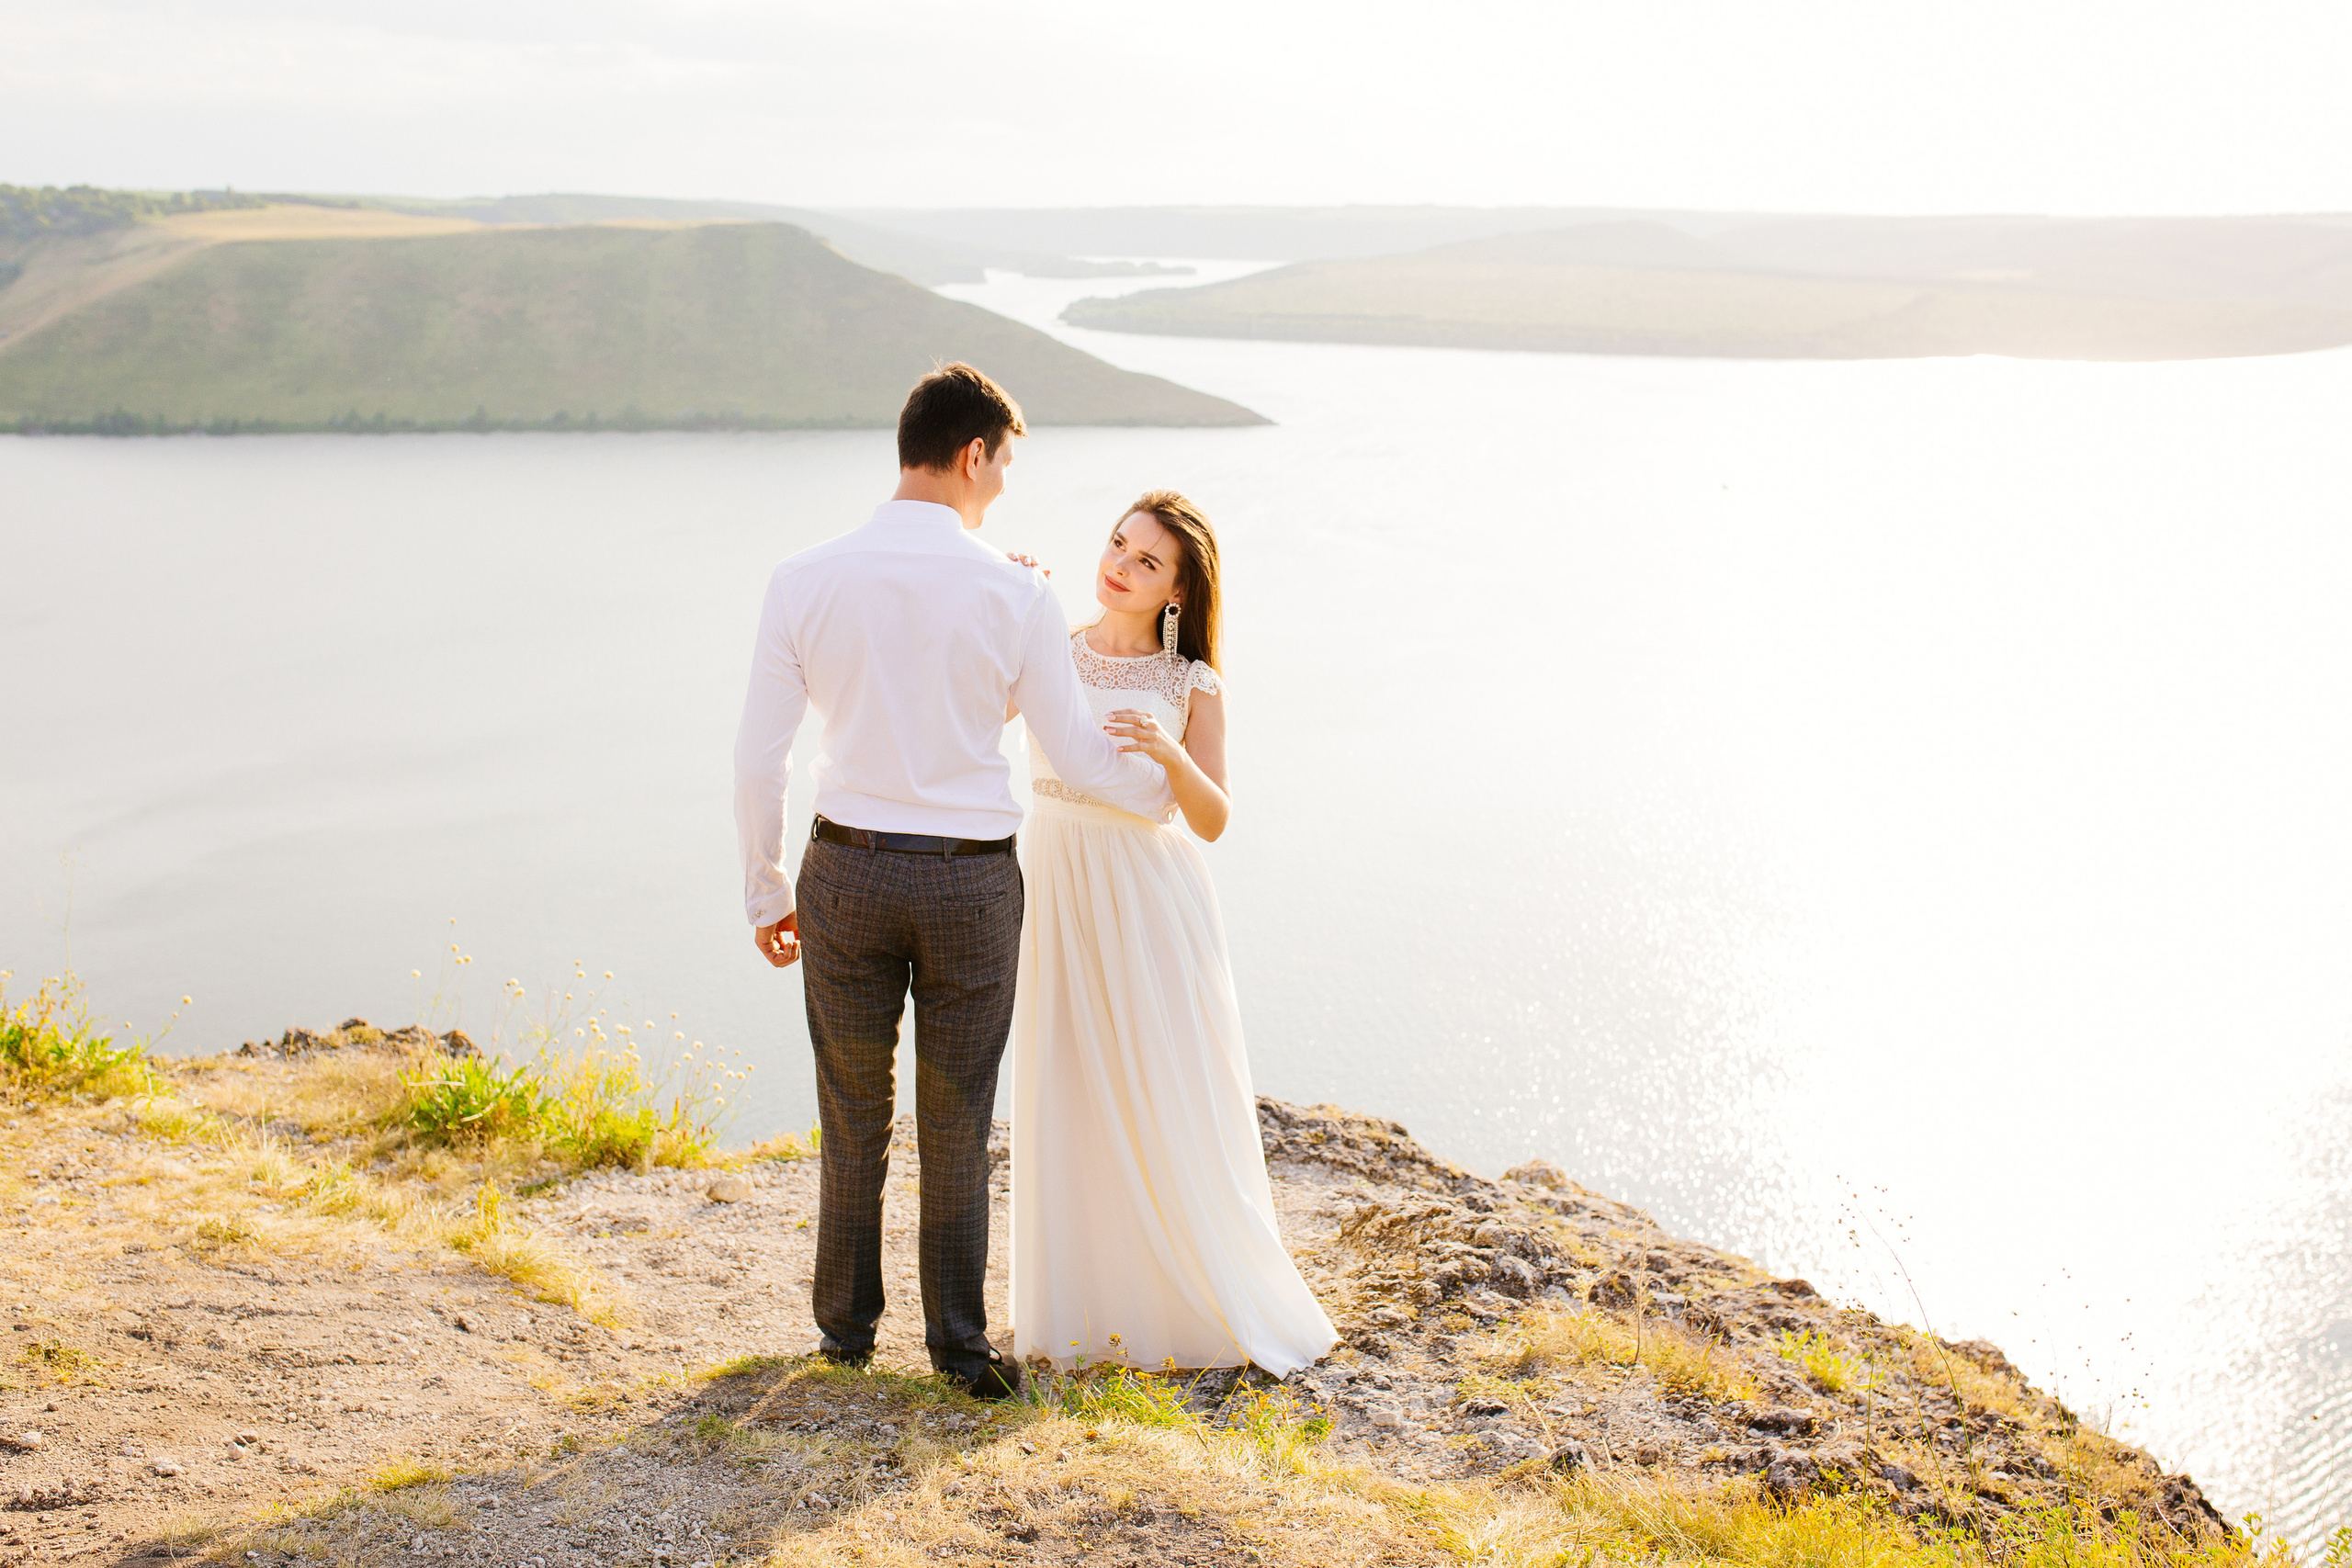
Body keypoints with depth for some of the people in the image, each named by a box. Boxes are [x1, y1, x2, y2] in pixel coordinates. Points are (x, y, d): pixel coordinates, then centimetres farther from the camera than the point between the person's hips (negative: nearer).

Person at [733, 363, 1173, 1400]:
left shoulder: (805, 581, -6)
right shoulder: (1014, 593, -10)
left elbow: (758, 759, -3)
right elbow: (1076, 752, -1)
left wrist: (765, 895, 10)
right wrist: (1172, 791, 19)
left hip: (847, 875, 1)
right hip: (970, 884, -1)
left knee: (854, 1117, 17)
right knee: (955, 1124, 11)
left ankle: (847, 1324, 29)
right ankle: (958, 1344, 21)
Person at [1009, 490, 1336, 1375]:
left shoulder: (1192, 685, -1)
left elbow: (1213, 821, -5)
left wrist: (1170, 753, -23)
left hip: (1150, 902, -2)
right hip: (1055, 893, 2)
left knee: (1172, 1102, 2)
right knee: (1069, 1100, 7)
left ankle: (1217, 1301, 18)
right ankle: (1083, 1308, 21)